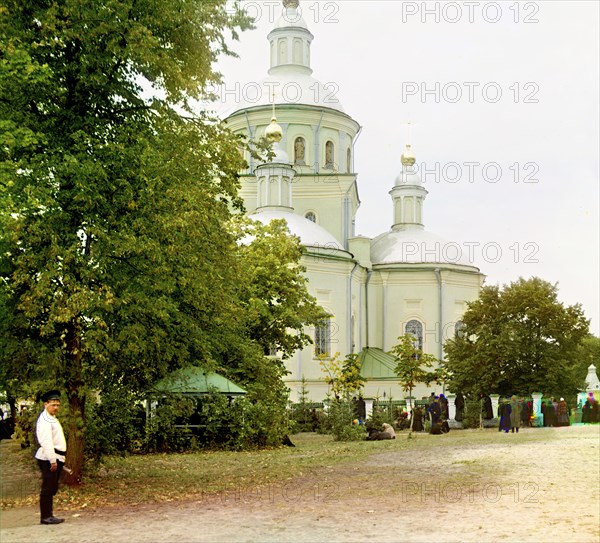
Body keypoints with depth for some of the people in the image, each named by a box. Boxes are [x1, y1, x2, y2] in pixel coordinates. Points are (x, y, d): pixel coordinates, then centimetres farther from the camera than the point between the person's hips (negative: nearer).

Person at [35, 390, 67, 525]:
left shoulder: (52, 419, 19)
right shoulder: (44, 420, -13)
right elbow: (46, 442, -20)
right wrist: (52, 460, -23)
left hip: (56, 458, 10)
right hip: (48, 459, -10)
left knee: (52, 489, 13)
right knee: (48, 489, -7)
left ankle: (49, 515, 19)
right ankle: (45, 517, -3)